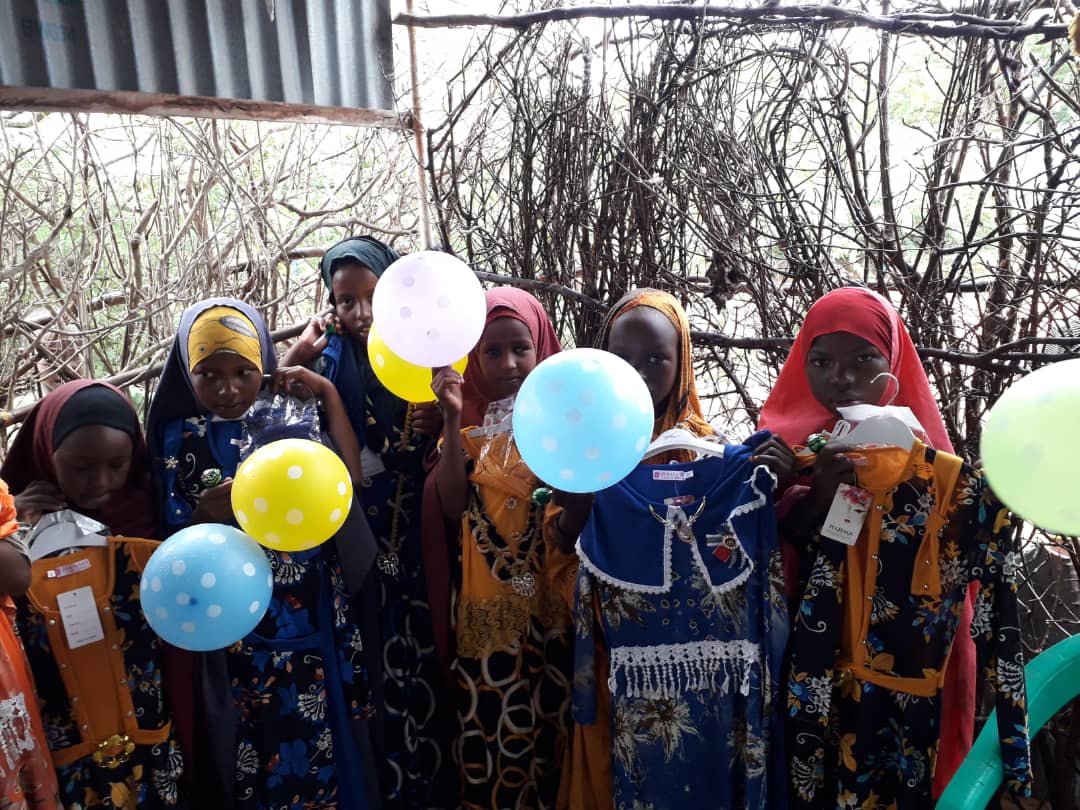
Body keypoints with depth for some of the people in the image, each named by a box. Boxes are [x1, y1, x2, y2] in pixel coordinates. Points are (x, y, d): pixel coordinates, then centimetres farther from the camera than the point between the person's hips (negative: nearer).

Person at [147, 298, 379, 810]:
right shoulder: (180, 436, 1)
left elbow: (349, 479, -9)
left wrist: (327, 394, -8)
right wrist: (207, 513, -23)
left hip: (315, 619, 2)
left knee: (327, 745, 9)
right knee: (252, 754, 4)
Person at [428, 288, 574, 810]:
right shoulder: (468, 421, 7)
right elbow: (452, 508, -6)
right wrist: (453, 423, -13)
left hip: (555, 603, -1)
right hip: (487, 607, 1)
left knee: (553, 731, 4)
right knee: (490, 734, 2)